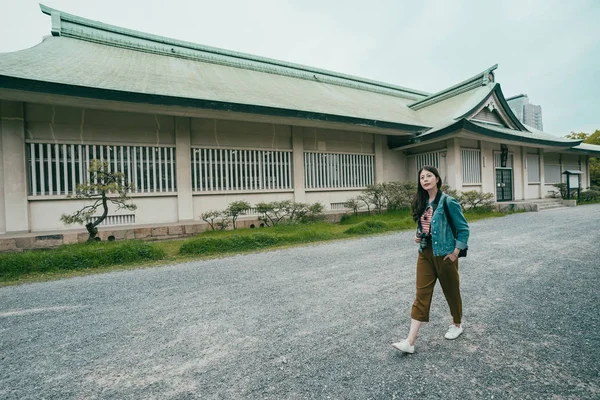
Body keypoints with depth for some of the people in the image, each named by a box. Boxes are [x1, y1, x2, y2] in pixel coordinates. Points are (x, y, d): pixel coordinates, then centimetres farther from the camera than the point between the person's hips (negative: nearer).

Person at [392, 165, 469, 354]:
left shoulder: (448, 201, -12)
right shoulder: (422, 202, 5)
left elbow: (463, 229, -8)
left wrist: (455, 252, -10)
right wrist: (418, 236, 1)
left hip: (444, 254, -5)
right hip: (425, 253, 5)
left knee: (451, 291, 16)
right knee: (421, 295, 3)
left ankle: (457, 324, 44)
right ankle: (410, 341, 2)